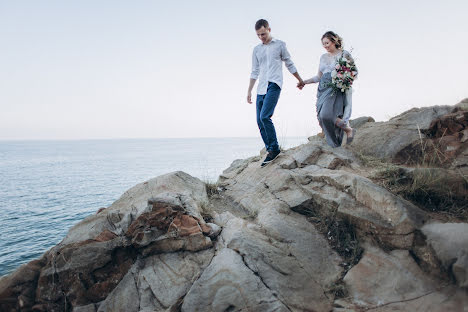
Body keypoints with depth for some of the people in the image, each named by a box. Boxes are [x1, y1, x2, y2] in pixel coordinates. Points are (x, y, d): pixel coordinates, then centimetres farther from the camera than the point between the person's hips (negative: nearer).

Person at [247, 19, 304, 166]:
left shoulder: (280, 45, 9)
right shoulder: (256, 49, 19)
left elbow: (289, 64, 16)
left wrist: (300, 80, 18)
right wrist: (249, 91, 15)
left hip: (274, 85, -5)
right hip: (261, 88, 5)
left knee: (264, 116, -22)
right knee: (260, 121, -1)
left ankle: (274, 148, -12)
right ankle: (270, 151, 6)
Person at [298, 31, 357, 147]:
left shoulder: (345, 54, 4)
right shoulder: (323, 57, 19)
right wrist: (305, 82, 13)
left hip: (338, 90, -6)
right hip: (324, 90, 6)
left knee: (327, 115, -24)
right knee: (322, 117, -4)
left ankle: (349, 130, -1)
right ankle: (335, 144, 7)